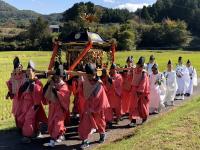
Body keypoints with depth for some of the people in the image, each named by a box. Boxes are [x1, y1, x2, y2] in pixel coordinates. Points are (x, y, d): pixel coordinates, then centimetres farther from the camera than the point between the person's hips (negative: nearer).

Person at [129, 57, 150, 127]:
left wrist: (139, 91, -20)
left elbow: (143, 83, -17)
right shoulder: (134, 71, 3)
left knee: (142, 105, 10)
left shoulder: (144, 73, -13)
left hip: (141, 92, -5)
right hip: (134, 90, 5)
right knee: (133, 105, -1)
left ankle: (144, 117, 34)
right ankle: (133, 121, -1)